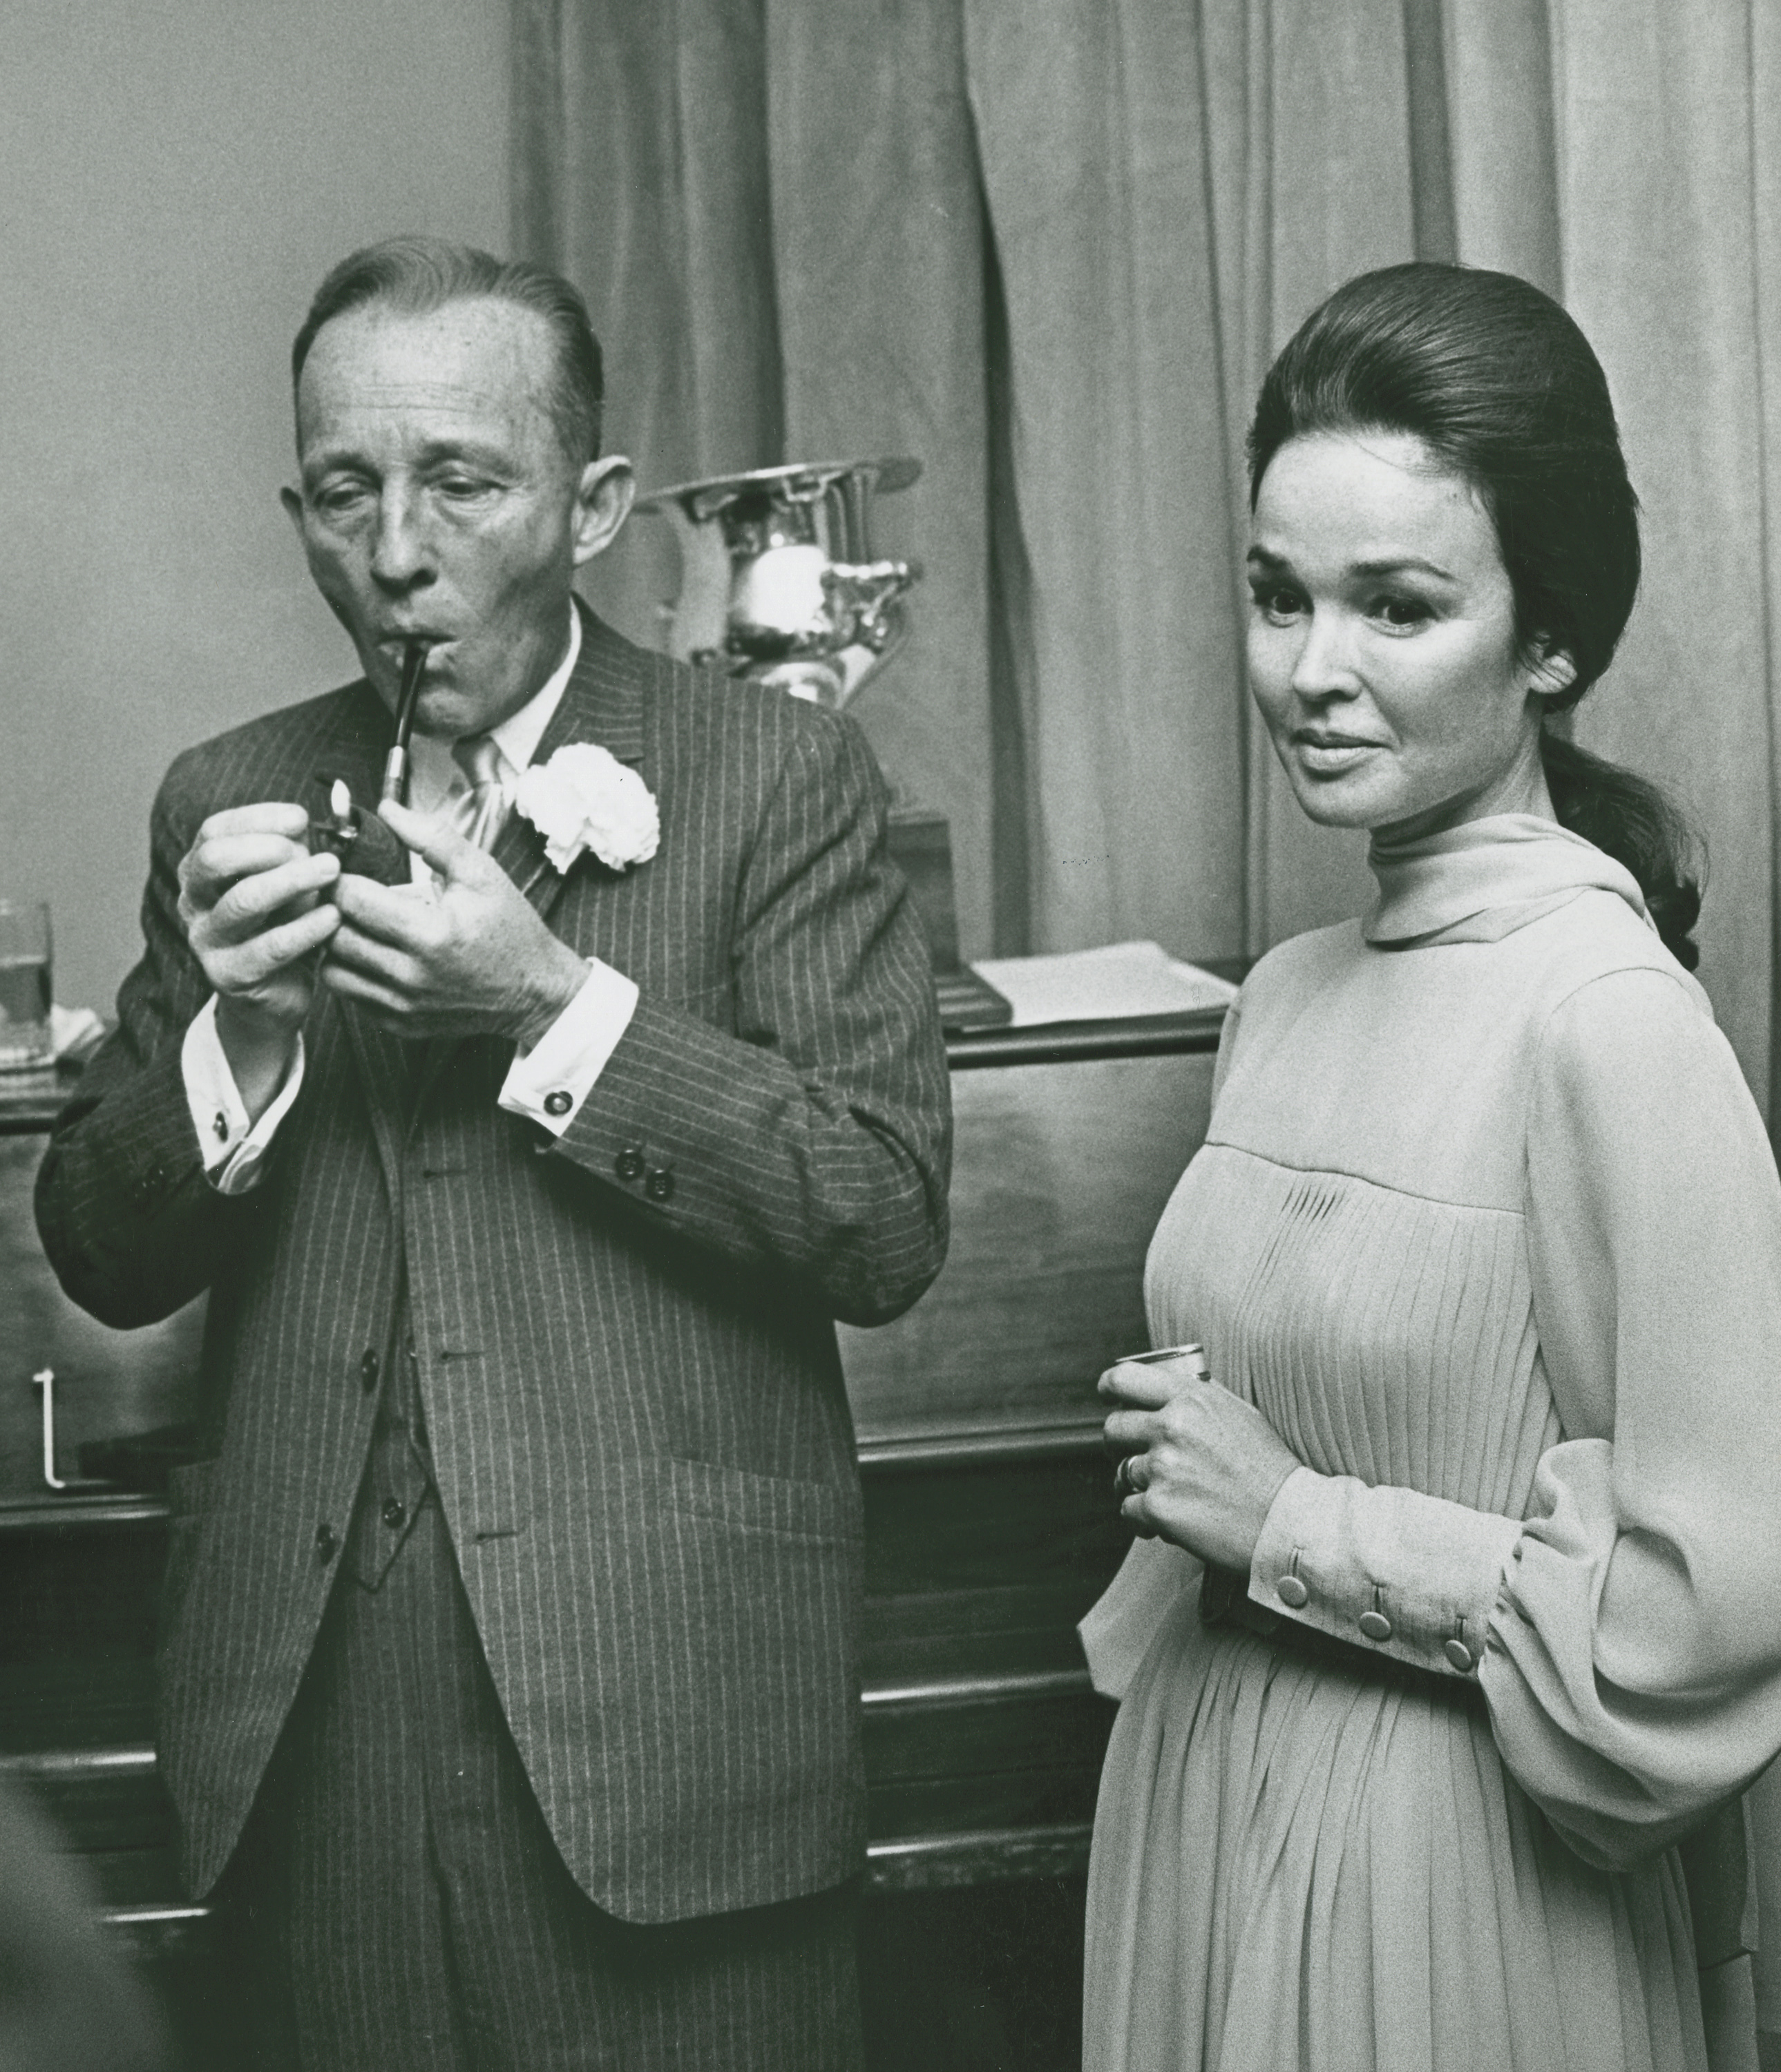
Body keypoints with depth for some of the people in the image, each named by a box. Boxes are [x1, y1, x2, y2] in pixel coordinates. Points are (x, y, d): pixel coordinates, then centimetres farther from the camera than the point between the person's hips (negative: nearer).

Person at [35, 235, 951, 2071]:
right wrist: (230, 1026, -11)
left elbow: (889, 1227, -10)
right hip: (308, 1720, 4)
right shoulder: (227, 803, 9)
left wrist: (555, 1005, -18)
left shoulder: (777, 778, -2)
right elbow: (101, 1259, 8)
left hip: (659, 1713, -3)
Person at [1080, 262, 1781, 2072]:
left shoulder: (1611, 1020, -18)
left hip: (1460, 1886, -6)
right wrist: (1185, 1485, 1)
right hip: (1203, 1811, 7)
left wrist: (1300, 1525, -16)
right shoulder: (1287, 995, 3)